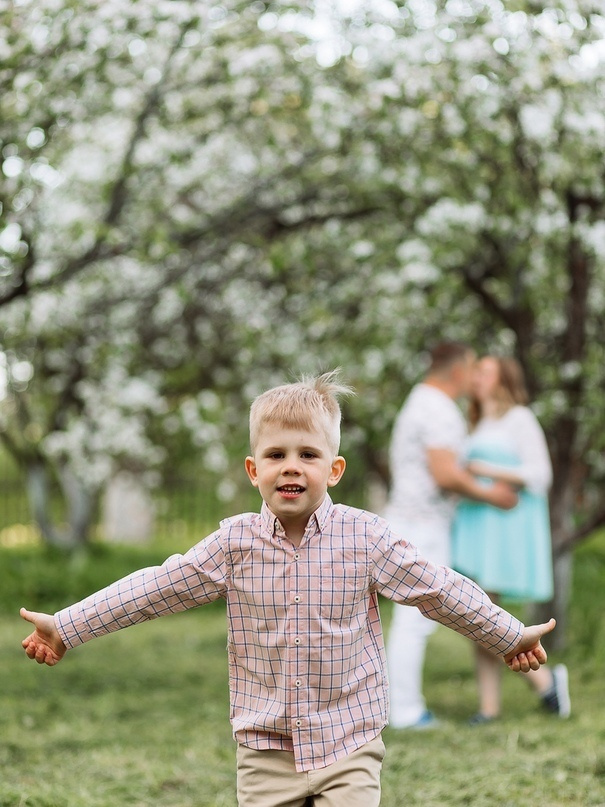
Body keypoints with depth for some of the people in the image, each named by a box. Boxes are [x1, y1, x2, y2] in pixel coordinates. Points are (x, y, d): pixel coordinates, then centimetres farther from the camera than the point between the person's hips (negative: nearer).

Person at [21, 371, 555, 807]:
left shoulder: (366, 539, -4)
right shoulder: (235, 543, -2)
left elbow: (440, 591, 4)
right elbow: (155, 590, 1)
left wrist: (511, 637, 11)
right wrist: (66, 627, 0)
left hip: (349, 748, -1)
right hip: (266, 751, 2)